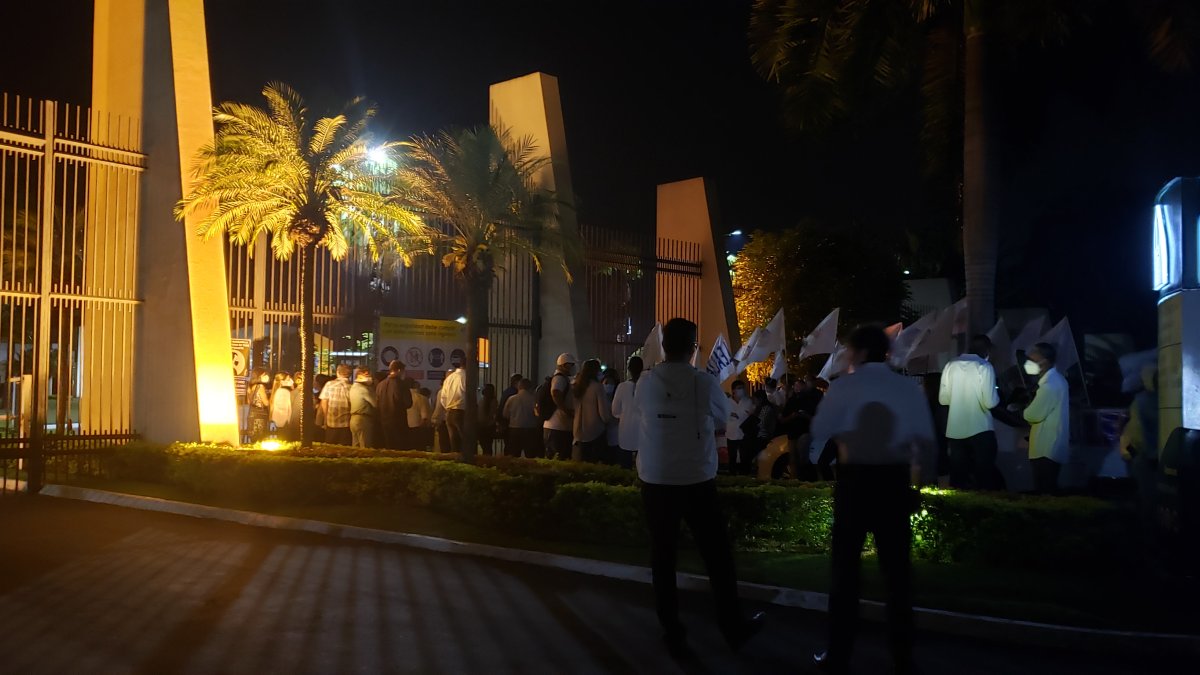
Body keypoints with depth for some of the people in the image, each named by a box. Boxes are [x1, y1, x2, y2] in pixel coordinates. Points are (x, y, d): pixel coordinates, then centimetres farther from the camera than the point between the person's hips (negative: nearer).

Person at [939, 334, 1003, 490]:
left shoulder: (951, 365, 3)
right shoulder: (984, 367, -8)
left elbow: (943, 399, 7)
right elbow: (990, 402, -13)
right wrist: (998, 396, 8)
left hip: (955, 429, 4)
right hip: (980, 429, -4)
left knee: (958, 473, 10)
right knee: (985, 473, 3)